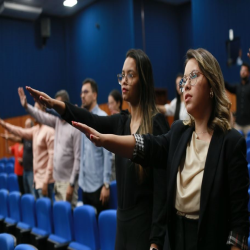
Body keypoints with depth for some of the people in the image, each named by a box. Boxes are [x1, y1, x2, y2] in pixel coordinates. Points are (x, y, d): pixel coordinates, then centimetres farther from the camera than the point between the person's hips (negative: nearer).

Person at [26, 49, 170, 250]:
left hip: (147, 223, -7)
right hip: (124, 219, 7)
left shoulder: (156, 123, -15)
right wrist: (54, 104, -27)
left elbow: (162, 187, -18)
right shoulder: (121, 122, 6)